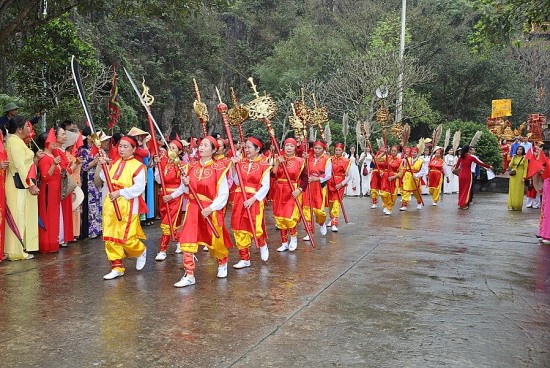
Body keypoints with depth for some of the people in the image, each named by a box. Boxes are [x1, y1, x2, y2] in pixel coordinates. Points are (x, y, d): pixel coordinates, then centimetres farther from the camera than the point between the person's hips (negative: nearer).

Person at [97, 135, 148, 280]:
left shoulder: (138, 166, -8)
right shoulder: (115, 164, 14)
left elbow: (139, 187, -16)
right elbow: (105, 179, 12)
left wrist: (120, 193, -20)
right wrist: (101, 166, 0)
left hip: (128, 205, -7)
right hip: (111, 204, 7)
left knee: (126, 238, -8)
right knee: (110, 237, 6)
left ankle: (141, 251, 24)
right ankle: (117, 267, 16)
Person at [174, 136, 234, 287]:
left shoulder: (218, 168, -9)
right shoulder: (191, 167, 5)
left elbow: (224, 194, -10)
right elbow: (187, 191, 14)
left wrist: (211, 208, -19)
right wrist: (186, 185, -8)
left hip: (211, 210, -4)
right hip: (193, 208, 4)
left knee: (215, 241, 11)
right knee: (187, 241, -6)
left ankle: (223, 263, 41)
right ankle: (189, 275, 2)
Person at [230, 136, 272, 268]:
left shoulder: (264, 164, -5)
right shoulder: (241, 162, 8)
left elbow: (265, 186, -9)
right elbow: (237, 181, 6)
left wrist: (253, 199, -17)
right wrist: (234, 166, -4)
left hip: (255, 199, -4)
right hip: (240, 198, 5)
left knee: (256, 228, -9)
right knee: (240, 229, 5)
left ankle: (263, 245, 27)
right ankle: (244, 259, 18)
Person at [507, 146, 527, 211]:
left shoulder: (524, 158, 0)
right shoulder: (514, 157, 9)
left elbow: (525, 168, -4)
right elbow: (510, 166, -2)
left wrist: (524, 177, -12)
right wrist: (513, 158, -8)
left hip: (520, 176, -2)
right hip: (513, 176, 2)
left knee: (519, 191, 0)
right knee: (512, 190, 2)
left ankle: (518, 206, 7)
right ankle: (511, 205, 6)